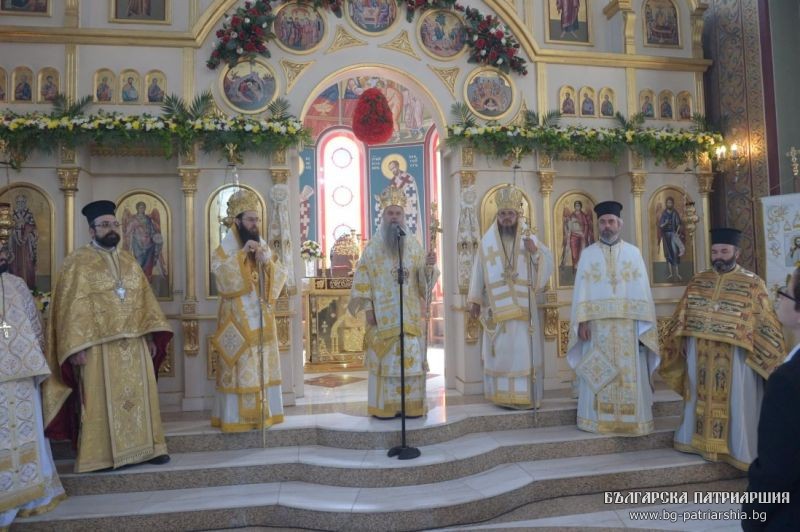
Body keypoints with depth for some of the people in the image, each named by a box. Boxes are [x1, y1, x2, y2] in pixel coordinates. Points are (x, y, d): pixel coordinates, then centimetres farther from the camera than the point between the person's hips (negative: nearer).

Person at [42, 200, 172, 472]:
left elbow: (145, 299, 13)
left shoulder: (129, 261, 14)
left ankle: (145, 446, 18)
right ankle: (102, 455, 13)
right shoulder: (78, 261, -2)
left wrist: (151, 334, 5)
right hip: (97, 345, -5)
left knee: (139, 396, 9)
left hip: (135, 343, 5)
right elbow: (72, 306, -9)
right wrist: (77, 346, -16)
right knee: (102, 401, 2)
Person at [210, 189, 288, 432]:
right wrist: (242, 254, -24)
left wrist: (267, 262, -14)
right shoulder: (225, 248, -4)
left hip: (262, 318, 5)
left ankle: (264, 411, 19)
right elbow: (221, 275, -21)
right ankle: (236, 416, 4)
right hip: (237, 320, -5)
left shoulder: (263, 246, 11)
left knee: (263, 366, 10)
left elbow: (281, 276, 4)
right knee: (239, 368, -5)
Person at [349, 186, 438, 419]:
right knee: (384, 360, 0)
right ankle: (384, 407, 10)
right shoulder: (373, 246, 2)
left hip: (409, 314, 2)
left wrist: (429, 266, -15)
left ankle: (411, 405, 14)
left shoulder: (414, 245, 9)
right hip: (382, 314, -2)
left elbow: (424, 280, 6)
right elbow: (363, 279, -3)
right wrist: (368, 309, -10)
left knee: (411, 359, 3)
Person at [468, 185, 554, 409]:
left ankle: (525, 395, 8)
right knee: (500, 350, 3)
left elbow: (548, 264, 3)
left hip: (522, 306, 0)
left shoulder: (529, 237, 6)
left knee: (524, 350, 0)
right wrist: (475, 300, 2)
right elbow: (479, 271, 5)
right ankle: (503, 394, 11)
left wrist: (535, 251, -16)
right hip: (497, 305, 0)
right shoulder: (487, 240, 5)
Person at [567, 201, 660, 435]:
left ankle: (630, 420, 14)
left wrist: (644, 325, -4)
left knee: (629, 374, 4)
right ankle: (599, 420, 12)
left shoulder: (633, 253, 7)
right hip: (597, 324, 0)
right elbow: (581, 291, 2)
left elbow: (643, 291, 3)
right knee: (598, 374, 3)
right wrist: (582, 321, -8)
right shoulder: (588, 254, 7)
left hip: (628, 326, 0)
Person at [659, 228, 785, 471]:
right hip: (700, 355, 4)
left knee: (734, 402, 6)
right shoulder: (698, 281, 7)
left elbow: (765, 323, -2)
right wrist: (681, 342, 5)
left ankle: (738, 448, 20)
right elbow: (682, 315, 11)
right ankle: (700, 440, 27)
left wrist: (761, 353, -8)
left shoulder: (752, 283, -3)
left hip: (734, 356, -3)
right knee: (702, 397, 14)